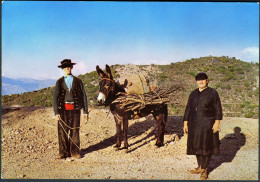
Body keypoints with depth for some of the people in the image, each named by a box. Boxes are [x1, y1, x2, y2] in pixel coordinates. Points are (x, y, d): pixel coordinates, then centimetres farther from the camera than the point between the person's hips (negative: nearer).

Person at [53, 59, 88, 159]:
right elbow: (55, 97, 3)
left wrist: (85, 111, 2)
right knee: (62, 131, 3)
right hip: (63, 109, 1)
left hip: (75, 108, 0)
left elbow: (83, 96, 7)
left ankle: (75, 151, 16)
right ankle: (63, 152, 13)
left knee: (75, 130, 5)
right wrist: (56, 112, -6)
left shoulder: (78, 81, 6)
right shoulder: (59, 82, 6)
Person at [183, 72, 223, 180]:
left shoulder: (212, 93, -3)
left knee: (206, 146, 2)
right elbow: (188, 109, 11)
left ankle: (204, 170, 14)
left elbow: (218, 109, -5)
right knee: (197, 146, 10)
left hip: (207, 125, -4)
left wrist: (217, 122, -14)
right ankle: (200, 167, 26)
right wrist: (185, 123, 7)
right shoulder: (193, 94, 10)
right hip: (194, 125, 5)